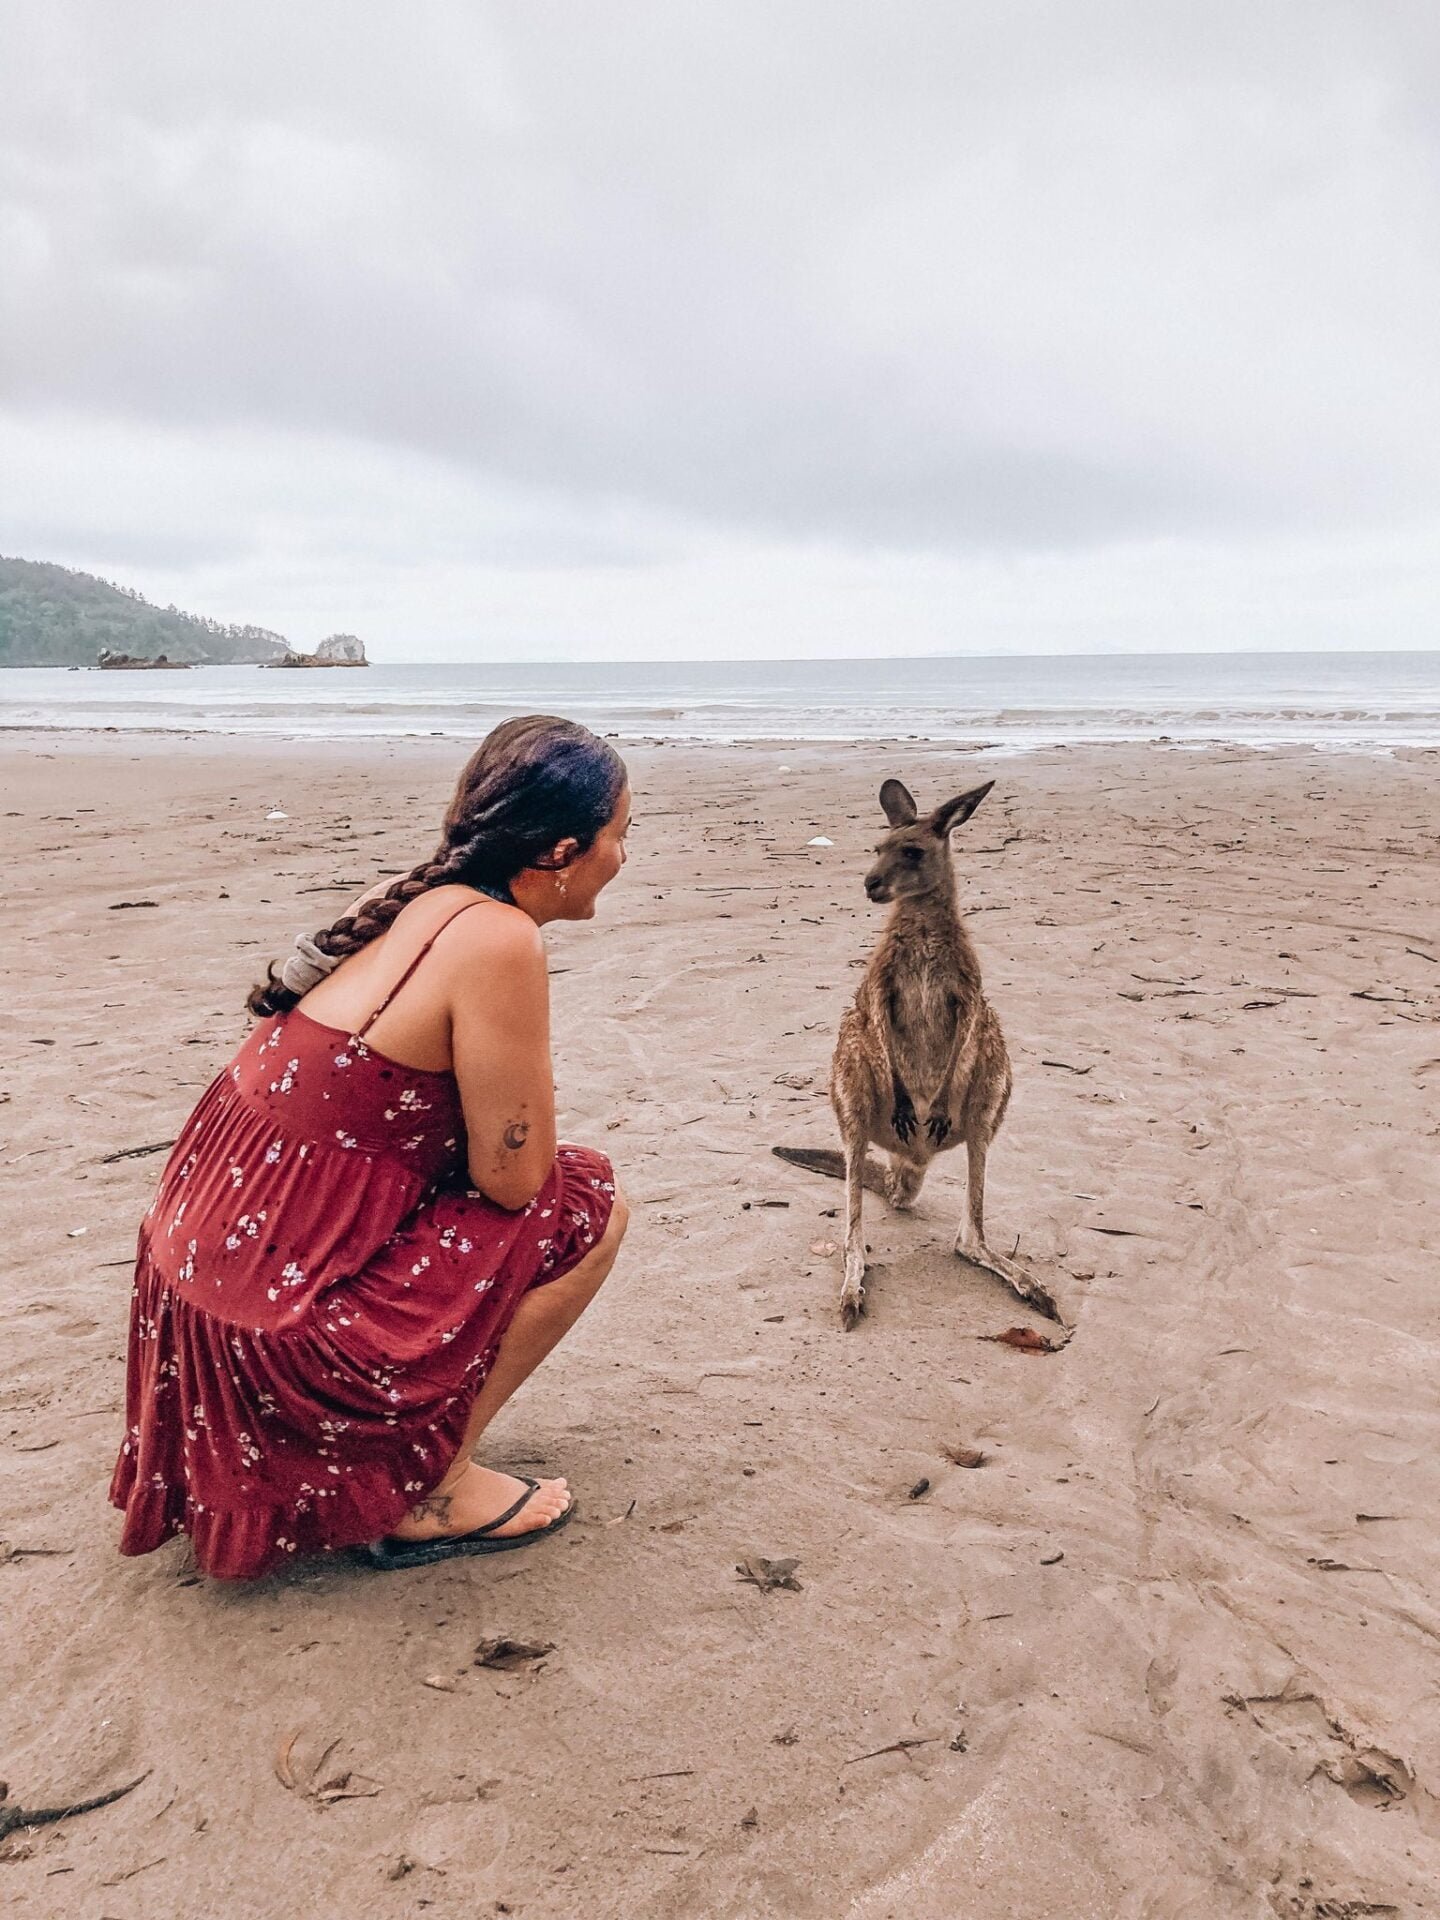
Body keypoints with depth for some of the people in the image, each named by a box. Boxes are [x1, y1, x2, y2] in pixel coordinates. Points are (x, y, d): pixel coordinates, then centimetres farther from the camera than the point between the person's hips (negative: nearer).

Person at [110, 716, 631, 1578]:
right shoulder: (498, 941, -20)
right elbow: (514, 1177, -15)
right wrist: (534, 1106, 2)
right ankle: (432, 1492, 6)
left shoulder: (423, 902, 7)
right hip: (279, 1331, -9)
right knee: (589, 1205, -1)